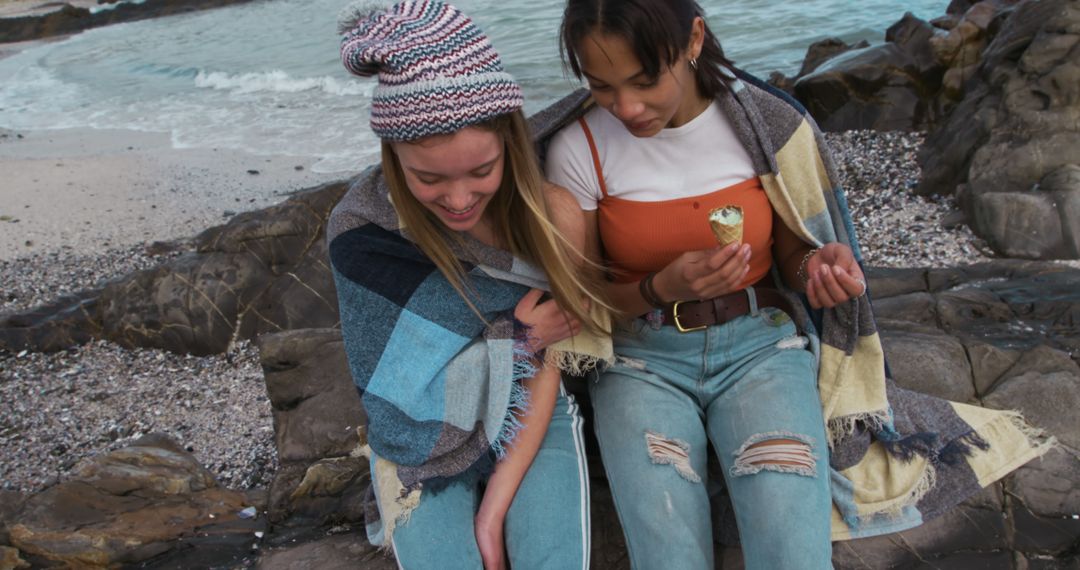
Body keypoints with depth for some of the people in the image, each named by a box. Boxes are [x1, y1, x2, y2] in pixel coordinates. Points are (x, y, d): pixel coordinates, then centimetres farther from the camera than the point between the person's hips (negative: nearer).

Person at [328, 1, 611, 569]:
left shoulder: (553, 215, -17)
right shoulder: (361, 229, -20)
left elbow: (545, 366, -13)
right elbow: (396, 369, -15)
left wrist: (497, 506, -16)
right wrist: (515, 333, -14)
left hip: (530, 420, 1)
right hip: (424, 439, 0)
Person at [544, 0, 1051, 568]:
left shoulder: (766, 121, -7)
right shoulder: (578, 149, -9)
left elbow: (790, 256, 8)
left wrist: (819, 266, -16)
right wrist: (662, 288, -20)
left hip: (761, 342, 1)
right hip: (641, 357, 0)